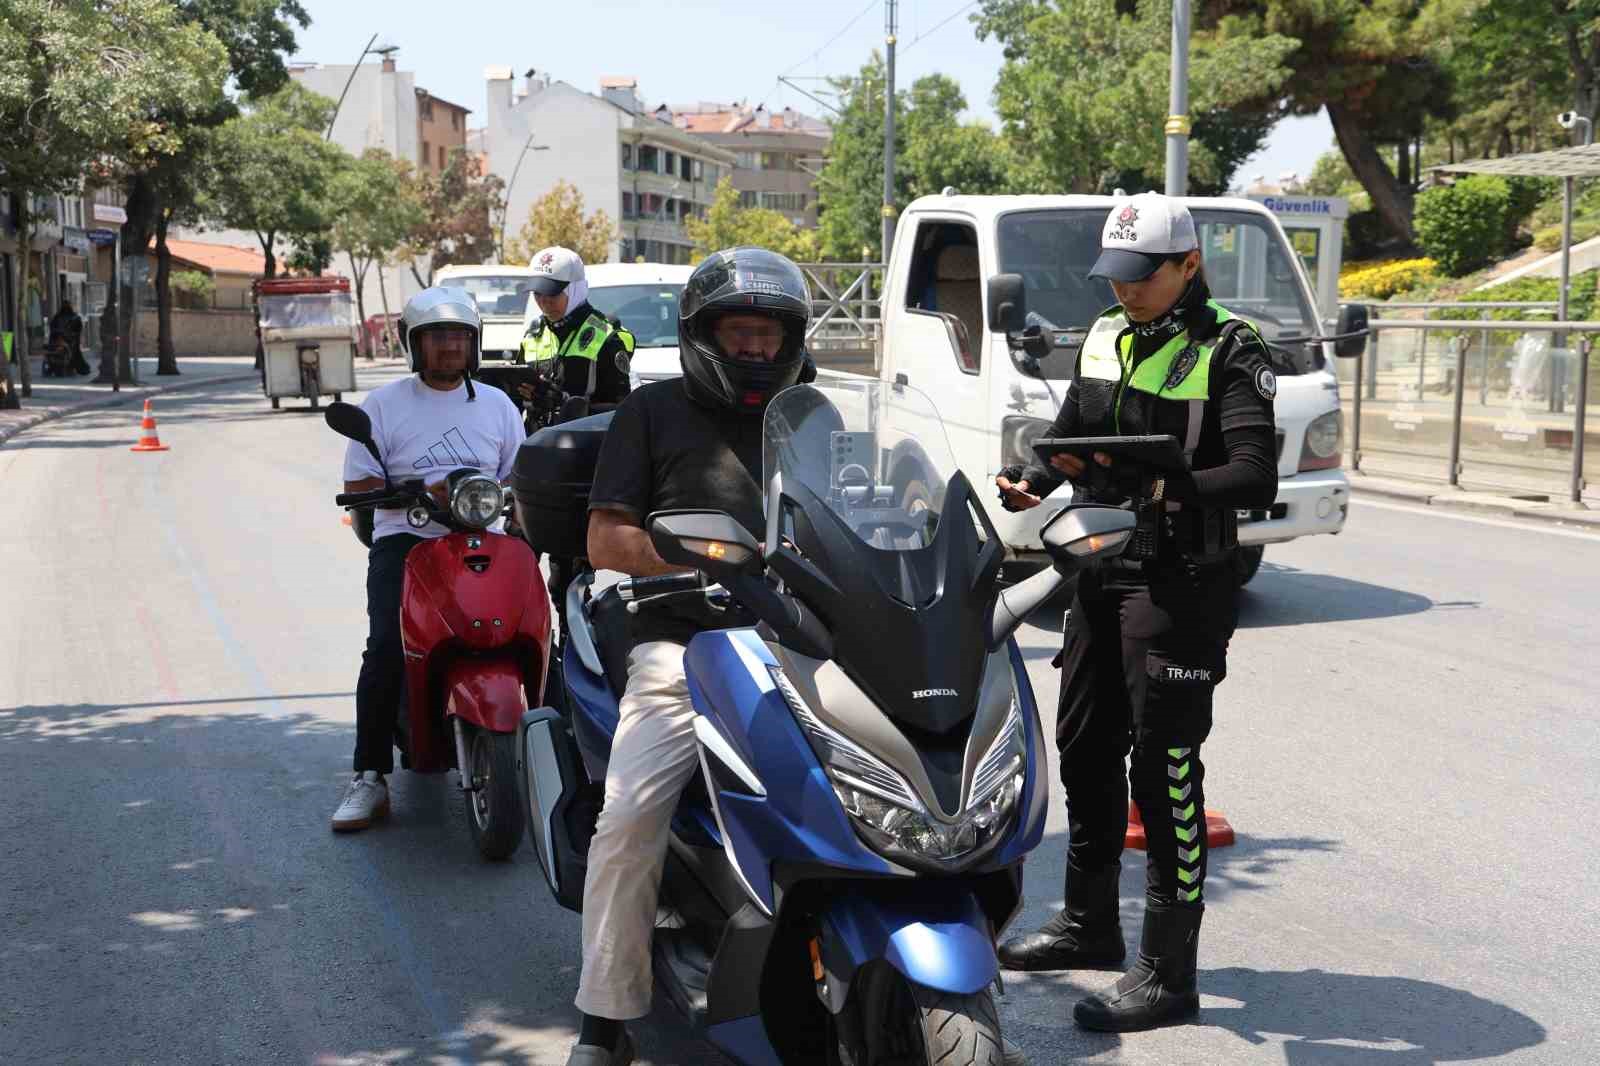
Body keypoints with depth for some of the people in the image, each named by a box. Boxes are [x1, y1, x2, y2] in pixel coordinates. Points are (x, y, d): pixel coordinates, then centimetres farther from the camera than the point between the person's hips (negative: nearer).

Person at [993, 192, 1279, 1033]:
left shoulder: (1228, 352, -11)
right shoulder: (1105, 338, 12)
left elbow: (1256, 477, -20)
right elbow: (1069, 435, 18)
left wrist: (1170, 490, -34)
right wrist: (1031, 482, -2)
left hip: (1179, 585, -8)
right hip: (1100, 574, 8)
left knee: (1165, 770, -6)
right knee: (1085, 750, 17)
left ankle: (1168, 973, 2)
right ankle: (1089, 925, 34)